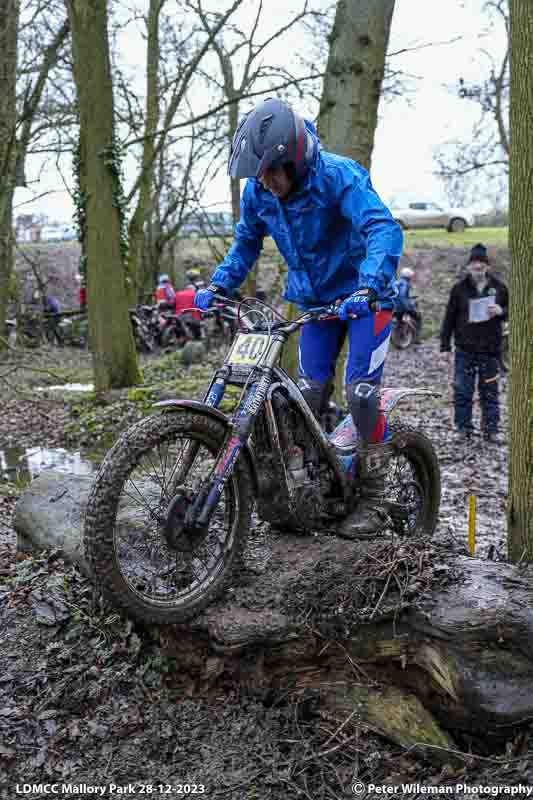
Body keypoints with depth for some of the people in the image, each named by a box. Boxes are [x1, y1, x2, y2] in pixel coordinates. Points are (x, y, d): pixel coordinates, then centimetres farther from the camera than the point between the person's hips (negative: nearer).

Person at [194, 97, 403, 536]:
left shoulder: (339, 175, -26)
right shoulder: (258, 192, -7)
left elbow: (384, 229, -36)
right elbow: (246, 243, 9)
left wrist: (368, 288, -52)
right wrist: (218, 285, -5)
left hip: (365, 296, -6)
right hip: (316, 299, 6)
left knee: (361, 392, -13)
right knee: (309, 392, 0)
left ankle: (373, 500, 2)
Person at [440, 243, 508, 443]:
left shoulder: (499, 287, 4)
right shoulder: (460, 288, 1)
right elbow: (449, 318, 4)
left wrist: (501, 311, -11)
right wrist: (445, 346, 1)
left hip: (490, 350, 1)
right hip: (465, 349, 0)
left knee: (490, 392, 7)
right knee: (462, 391, 2)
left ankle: (491, 430, 16)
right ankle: (464, 428, 13)